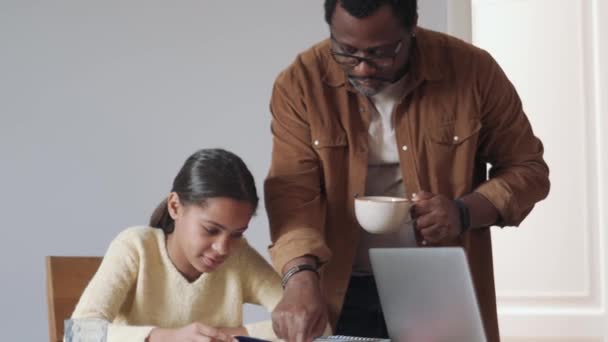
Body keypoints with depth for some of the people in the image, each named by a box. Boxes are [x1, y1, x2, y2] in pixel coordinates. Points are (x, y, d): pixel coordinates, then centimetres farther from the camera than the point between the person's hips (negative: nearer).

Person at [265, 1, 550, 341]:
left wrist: (464, 213, -17)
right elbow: (293, 194, -17)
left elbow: (528, 168, 0)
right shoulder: (300, 83, -9)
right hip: (343, 295, 0)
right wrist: (301, 278, -34)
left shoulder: (472, 71, -9)